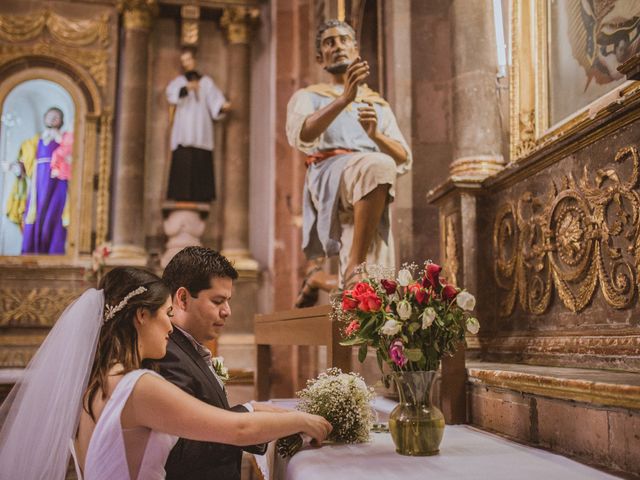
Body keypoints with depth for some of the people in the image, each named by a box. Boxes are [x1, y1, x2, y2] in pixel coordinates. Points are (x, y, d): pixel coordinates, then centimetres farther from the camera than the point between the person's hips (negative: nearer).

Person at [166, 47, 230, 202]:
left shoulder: (206, 81, 15)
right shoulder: (178, 82, 12)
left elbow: (214, 102, 4)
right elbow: (171, 93, -11)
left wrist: (222, 107, -19)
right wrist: (186, 88, -29)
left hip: (202, 133, 1)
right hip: (183, 133, -1)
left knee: (202, 164, -5)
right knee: (182, 164, -11)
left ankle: (201, 196, -2)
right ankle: (181, 196, -10)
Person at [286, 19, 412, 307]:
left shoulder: (379, 105, 31)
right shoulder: (307, 97, 22)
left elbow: (404, 160, 16)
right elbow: (302, 136, -5)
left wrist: (376, 135, -6)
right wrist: (345, 98, -20)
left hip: (367, 197, 3)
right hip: (327, 176, -3)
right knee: (377, 165, -39)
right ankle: (354, 269, -36)